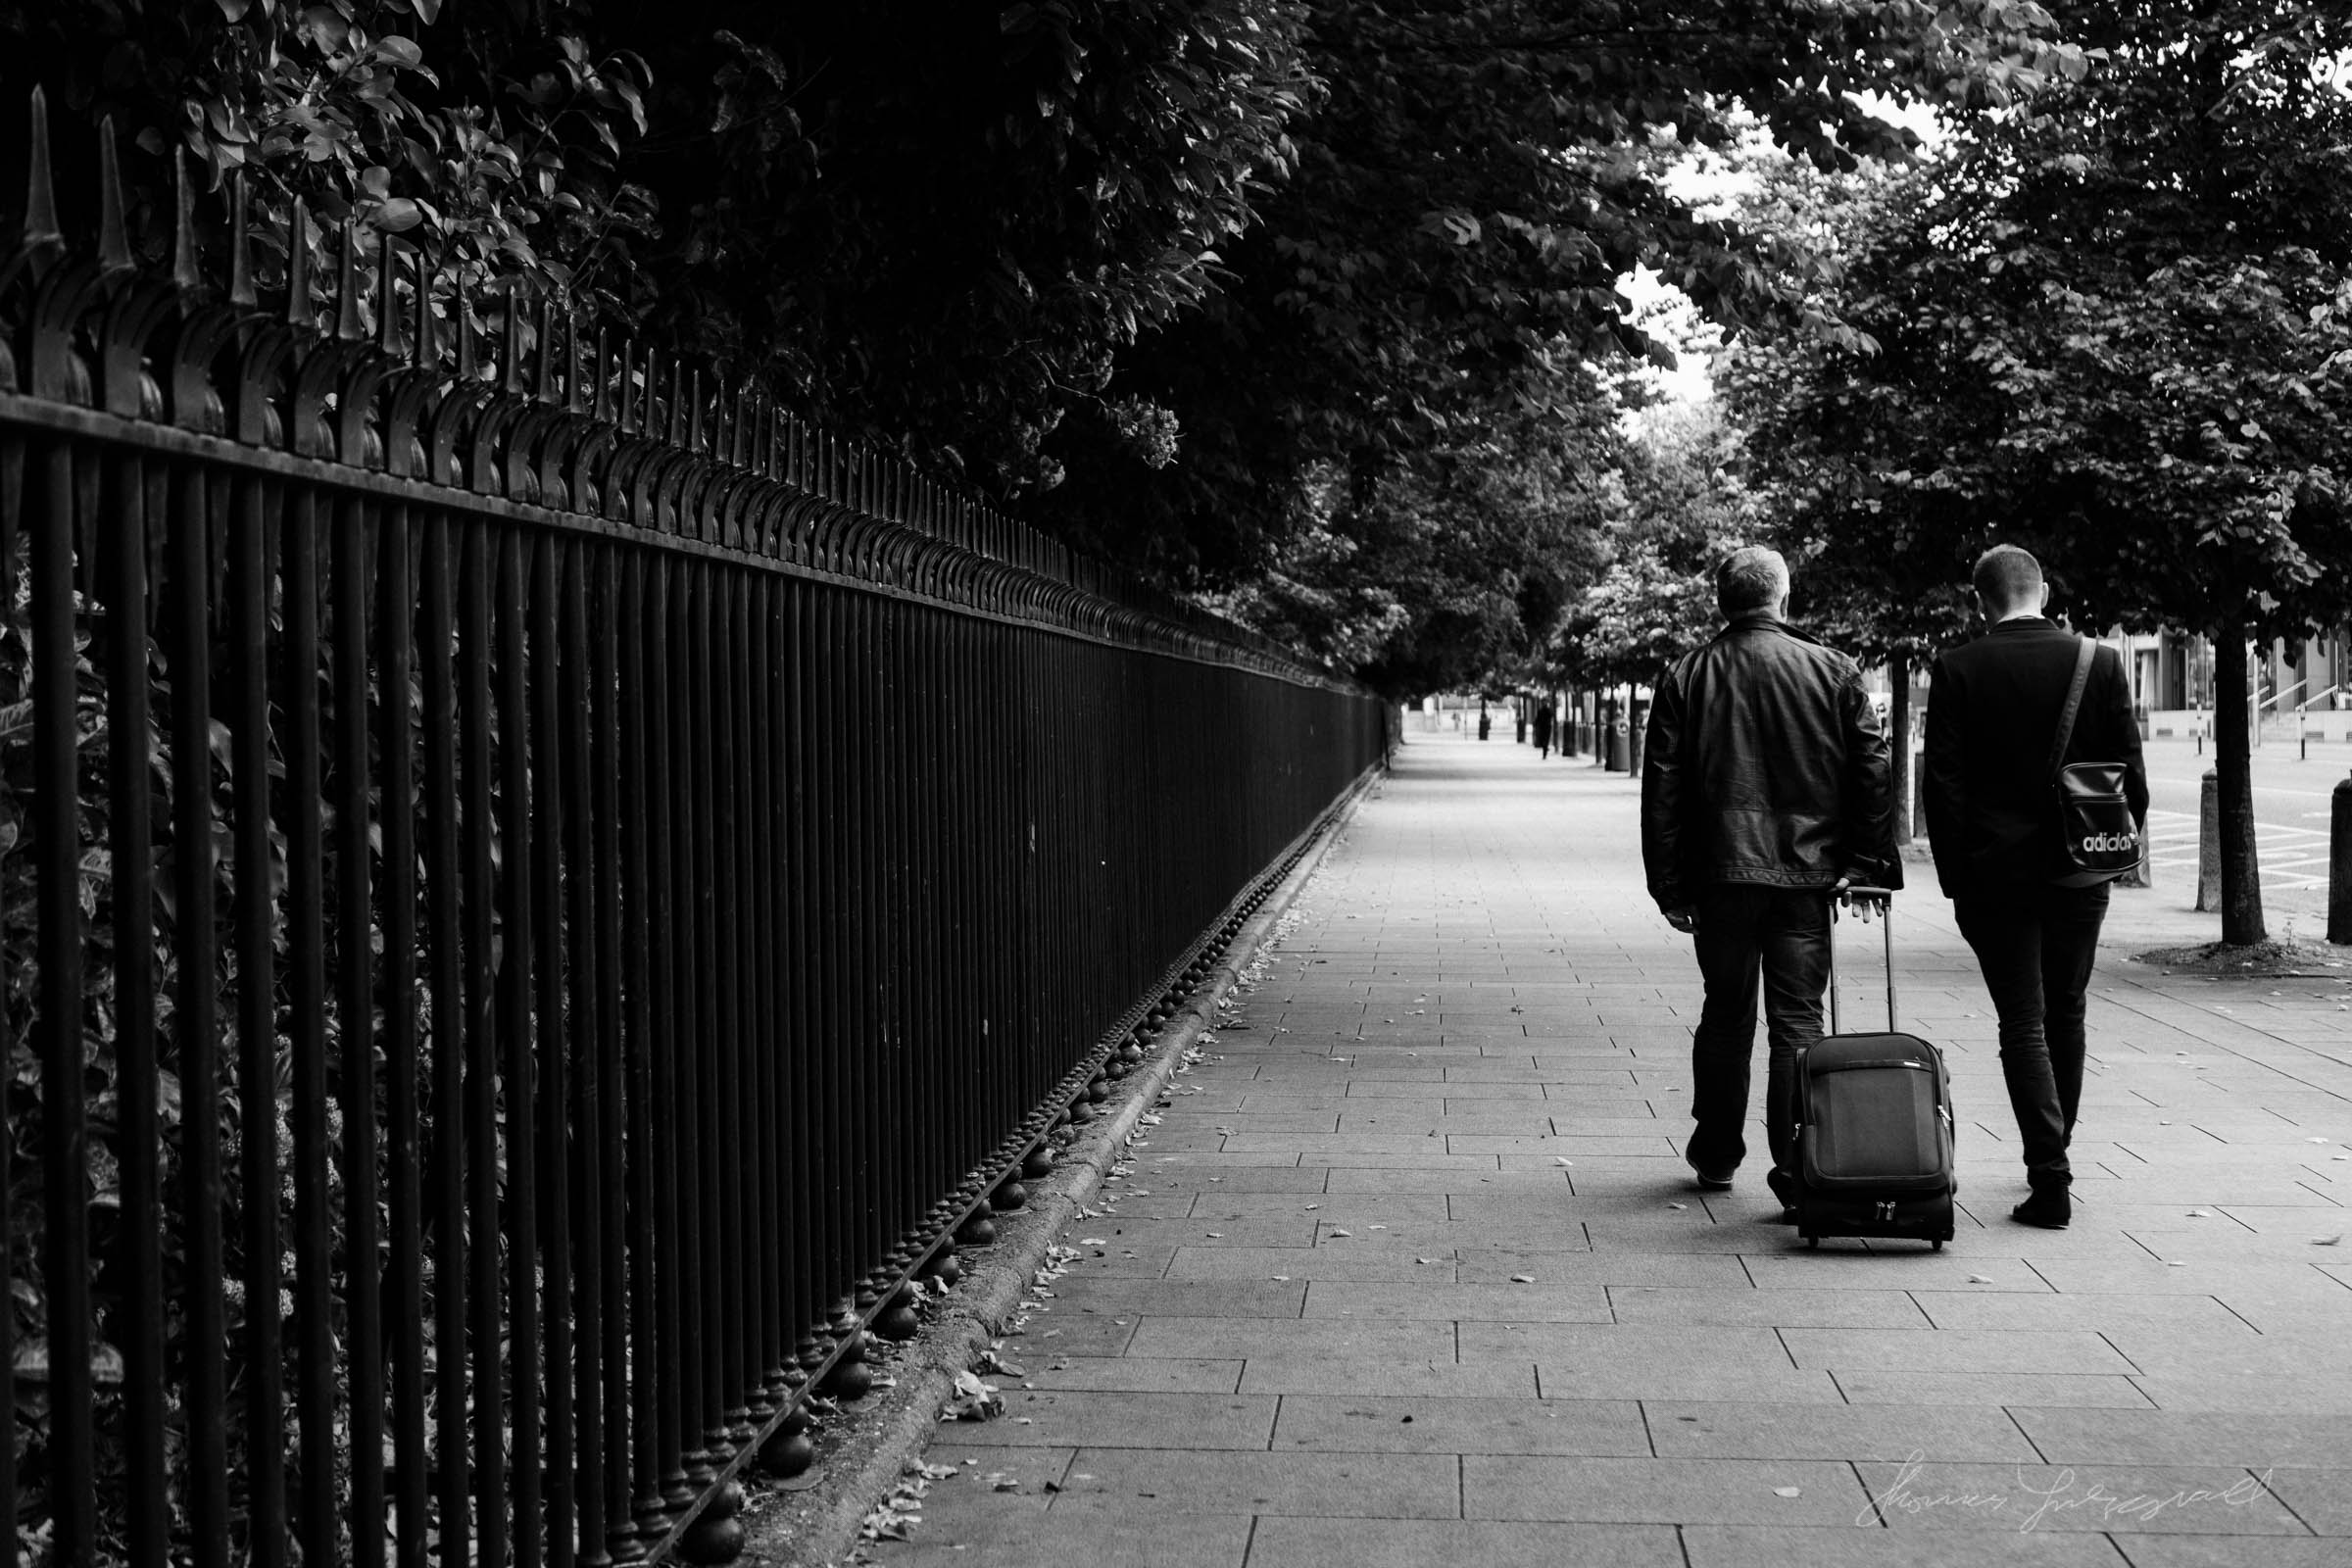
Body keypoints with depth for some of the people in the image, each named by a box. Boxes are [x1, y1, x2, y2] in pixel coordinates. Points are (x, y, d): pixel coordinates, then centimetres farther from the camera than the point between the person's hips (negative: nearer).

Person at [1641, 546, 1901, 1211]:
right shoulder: (1832, 671, 1)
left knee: (1726, 1014, 14)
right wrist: (1868, 860, 6)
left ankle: (1716, 1156, 24)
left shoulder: (1686, 676, 3)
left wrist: (1669, 885, 6)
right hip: (1807, 872, -1)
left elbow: (1662, 788, 2)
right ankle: (1795, 1165, -5)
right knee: (1797, 1019, 2)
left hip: (1720, 874, 1)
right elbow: (1873, 771, -1)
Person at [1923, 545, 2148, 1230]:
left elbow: (1942, 781, -8)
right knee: (2066, 1014, 18)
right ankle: (2052, 1154, 31)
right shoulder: (2100, 662, -1)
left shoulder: (1957, 670, -7)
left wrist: (1955, 877, -2)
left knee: (2023, 1024, 1)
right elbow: (2129, 767, 1)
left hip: (1995, 872, -3)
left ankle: (2050, 1176, -7)